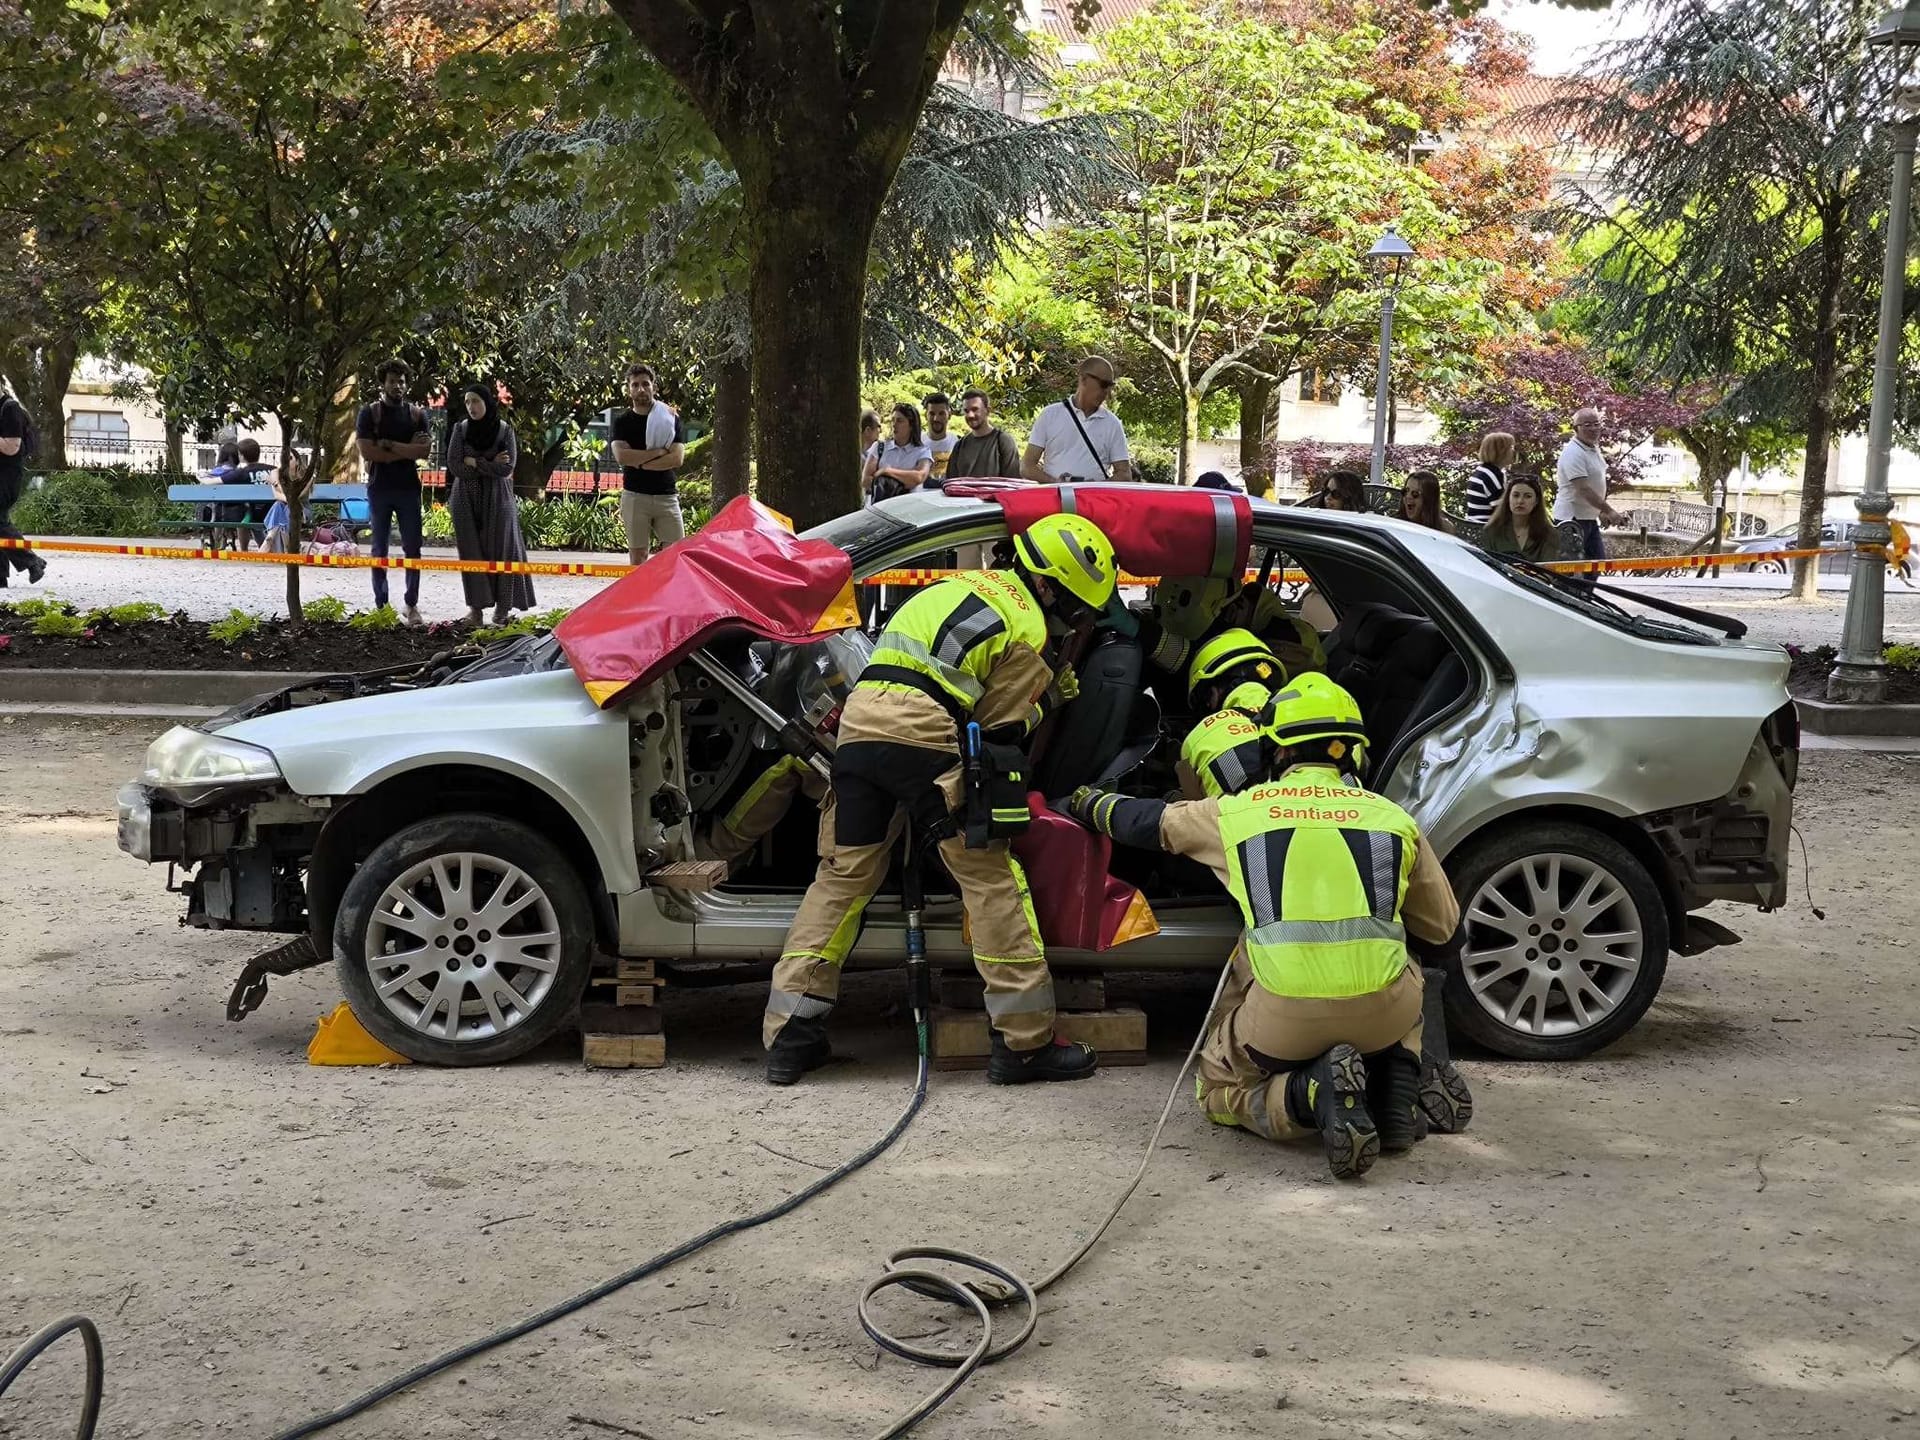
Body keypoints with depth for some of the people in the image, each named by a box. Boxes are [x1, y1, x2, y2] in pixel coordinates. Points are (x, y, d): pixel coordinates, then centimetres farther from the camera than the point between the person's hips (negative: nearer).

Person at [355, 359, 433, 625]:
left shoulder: (417, 414, 6)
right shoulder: (369, 413, -1)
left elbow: (424, 451, -5)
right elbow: (367, 452, -12)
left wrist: (390, 445, -13)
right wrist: (407, 450, -11)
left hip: (409, 488, 2)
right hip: (379, 488, -2)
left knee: (412, 548, 1)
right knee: (380, 549, 3)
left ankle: (411, 604, 7)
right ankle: (381, 605, 6)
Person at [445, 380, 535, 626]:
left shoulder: (505, 431, -3)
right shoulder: (460, 430, 1)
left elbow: (507, 468, -12)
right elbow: (454, 467, -6)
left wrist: (474, 462, -10)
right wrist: (490, 465, -11)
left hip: (497, 499, -1)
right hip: (466, 500, 2)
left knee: (501, 549, -1)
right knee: (471, 551, 1)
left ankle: (503, 606, 5)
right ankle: (476, 605, 6)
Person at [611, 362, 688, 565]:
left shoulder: (671, 419, 8)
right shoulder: (622, 421, 7)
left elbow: (677, 458, -5)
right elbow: (622, 456, -10)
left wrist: (640, 463, -8)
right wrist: (658, 452, -9)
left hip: (667, 496, 1)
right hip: (635, 496, -1)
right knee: (637, 556, 0)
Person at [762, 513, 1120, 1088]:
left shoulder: (966, 583, 27)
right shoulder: (1028, 628, 4)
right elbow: (1000, 727, 5)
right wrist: (1051, 697, 21)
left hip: (858, 722, 7)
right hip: (924, 738, -7)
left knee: (842, 877, 12)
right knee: (992, 879, 2)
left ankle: (788, 1036, 10)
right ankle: (1025, 1042, 3)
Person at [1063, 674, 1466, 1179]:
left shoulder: (1238, 813, 11)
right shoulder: (1392, 817, 12)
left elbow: (1146, 821, 30)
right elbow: (1441, 928, 22)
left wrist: (1089, 803, 51)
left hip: (1283, 1019, -2)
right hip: (1383, 1014, 2)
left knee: (1219, 1090, 26)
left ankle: (1309, 1093, -6)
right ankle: (1396, 1087, 9)